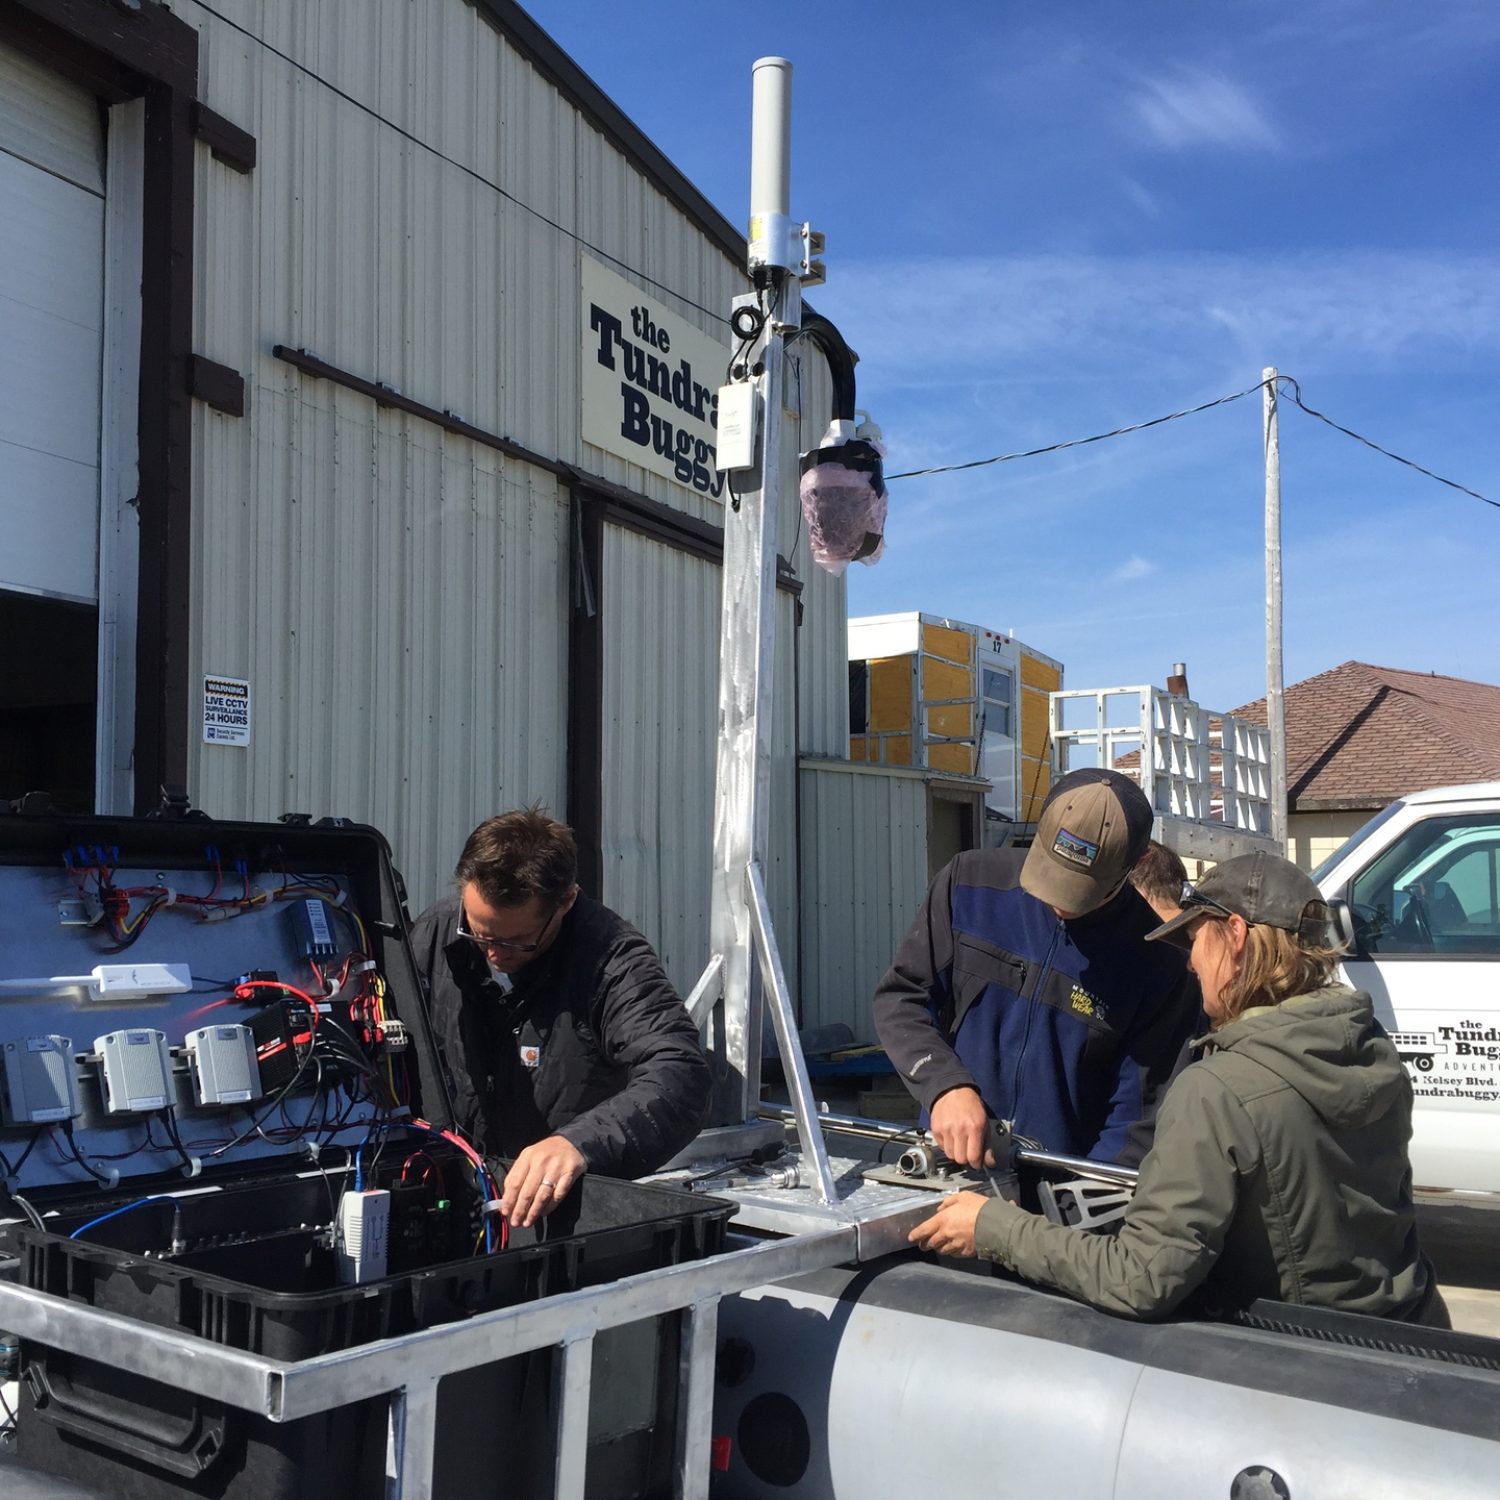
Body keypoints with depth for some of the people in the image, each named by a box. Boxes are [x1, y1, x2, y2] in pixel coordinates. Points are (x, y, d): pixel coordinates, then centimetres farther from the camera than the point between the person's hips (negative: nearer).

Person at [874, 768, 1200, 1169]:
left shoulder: (1158, 964, -7)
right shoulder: (972, 881, -3)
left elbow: (1135, 1112, -4)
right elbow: (900, 999, 2)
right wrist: (946, 1085, -14)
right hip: (946, 1157, 0)